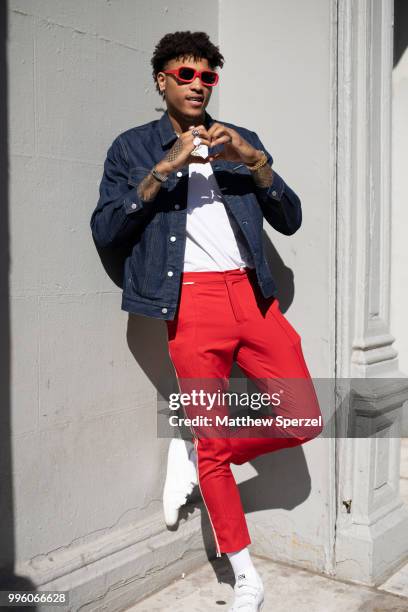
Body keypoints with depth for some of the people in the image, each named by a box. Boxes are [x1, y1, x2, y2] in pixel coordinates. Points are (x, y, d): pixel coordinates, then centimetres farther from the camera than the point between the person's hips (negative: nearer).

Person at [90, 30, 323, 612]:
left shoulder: (242, 140, 17)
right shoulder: (134, 147, 9)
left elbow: (290, 219, 10)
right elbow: (104, 230, -2)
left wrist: (254, 160, -5)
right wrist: (163, 169, -11)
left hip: (254, 295, 4)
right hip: (192, 302, -3)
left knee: (306, 421, 0)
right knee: (215, 440, 3)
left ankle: (194, 452, 23)